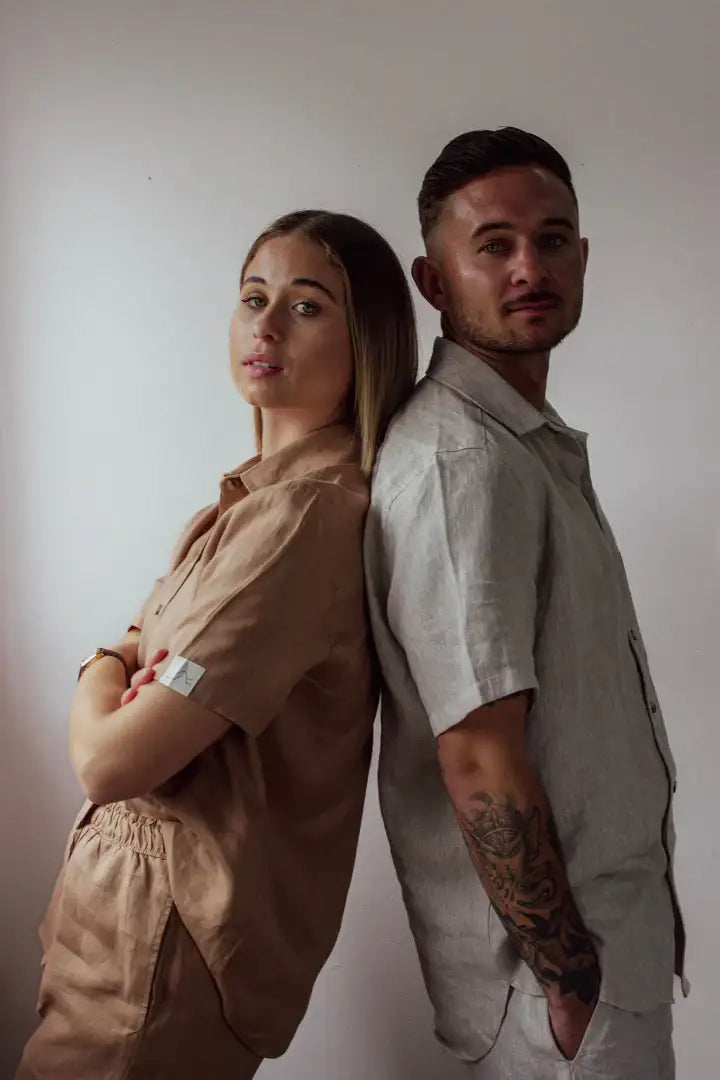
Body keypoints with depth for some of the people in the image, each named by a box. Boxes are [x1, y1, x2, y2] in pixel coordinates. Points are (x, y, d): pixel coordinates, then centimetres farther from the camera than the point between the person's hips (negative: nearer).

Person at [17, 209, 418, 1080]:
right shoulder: (260, 494, 7)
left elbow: (109, 761, -24)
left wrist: (101, 674, -3)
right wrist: (128, 675, -9)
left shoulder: (301, 517, -25)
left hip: (172, 937, -9)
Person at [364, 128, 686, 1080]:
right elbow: (480, 759, -25)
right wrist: (570, 976, -18)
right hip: (555, 952, -9)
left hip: (612, 916, 9)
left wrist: (648, 910, 15)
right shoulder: (460, 459, -23)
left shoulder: (536, 442, 9)